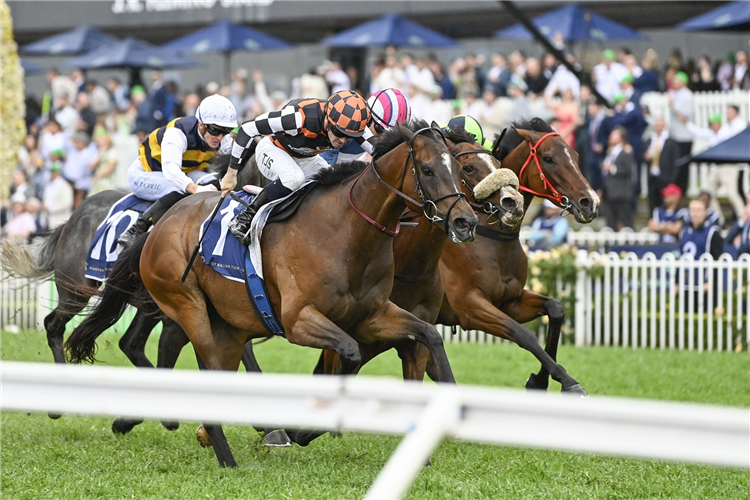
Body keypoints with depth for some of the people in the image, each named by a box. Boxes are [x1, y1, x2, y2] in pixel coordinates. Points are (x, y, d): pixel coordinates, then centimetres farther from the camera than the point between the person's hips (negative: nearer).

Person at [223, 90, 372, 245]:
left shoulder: (355, 126, -26)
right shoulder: (300, 117, -41)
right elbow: (248, 128, -33)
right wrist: (232, 172, -27)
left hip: (307, 159, 6)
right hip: (273, 149, -6)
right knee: (294, 178, -36)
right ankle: (244, 219, -22)